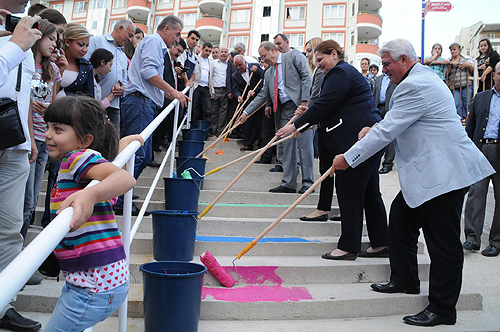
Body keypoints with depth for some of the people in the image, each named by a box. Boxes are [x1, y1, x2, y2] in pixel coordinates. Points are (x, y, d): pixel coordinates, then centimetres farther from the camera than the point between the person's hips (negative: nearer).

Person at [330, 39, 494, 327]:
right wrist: (374, 129, 15)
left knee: (443, 241, -2)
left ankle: (443, 309, 9)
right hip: (429, 171, 12)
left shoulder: (414, 86, -18)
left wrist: (348, 158, -12)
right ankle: (405, 280, 31)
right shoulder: (424, 77, 17)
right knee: (400, 218, 16)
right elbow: (396, 122, 29)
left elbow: (387, 132, -19)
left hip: (443, 172, -11)